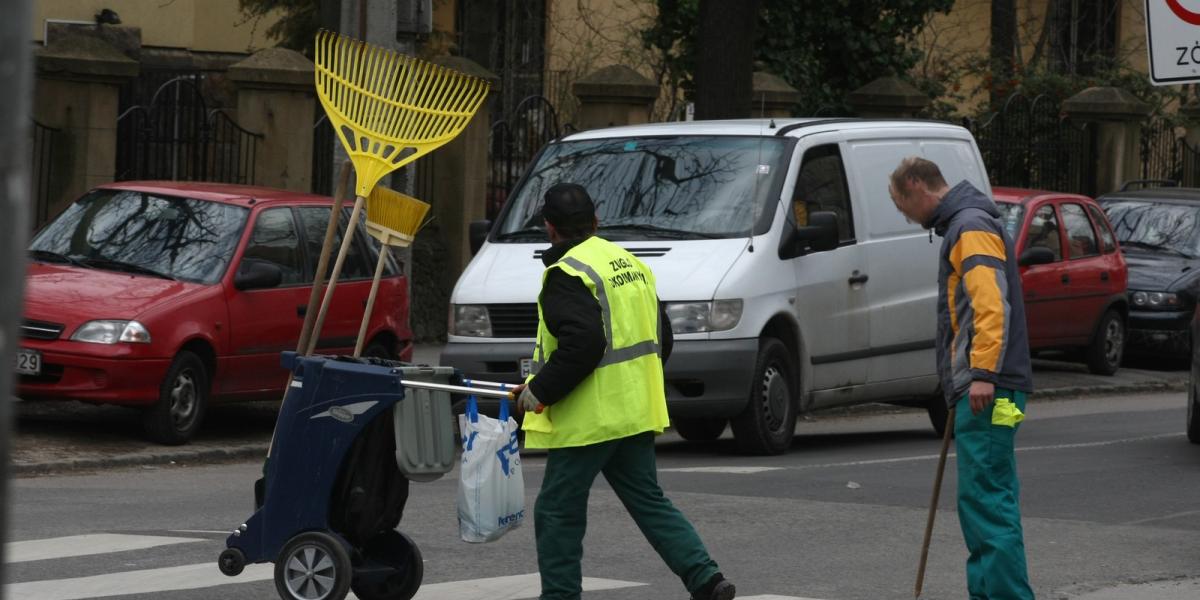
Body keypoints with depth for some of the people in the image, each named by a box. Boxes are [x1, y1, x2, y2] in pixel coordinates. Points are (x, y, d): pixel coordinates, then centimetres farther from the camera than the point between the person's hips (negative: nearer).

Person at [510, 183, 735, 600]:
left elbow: (581, 343, -26)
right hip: (637, 415, 9)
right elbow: (662, 337, 17)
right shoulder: (632, 264, 14)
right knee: (649, 502, 12)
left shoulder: (567, 274, -14)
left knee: (558, 511, 2)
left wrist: (539, 391, -18)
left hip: (588, 420, -8)